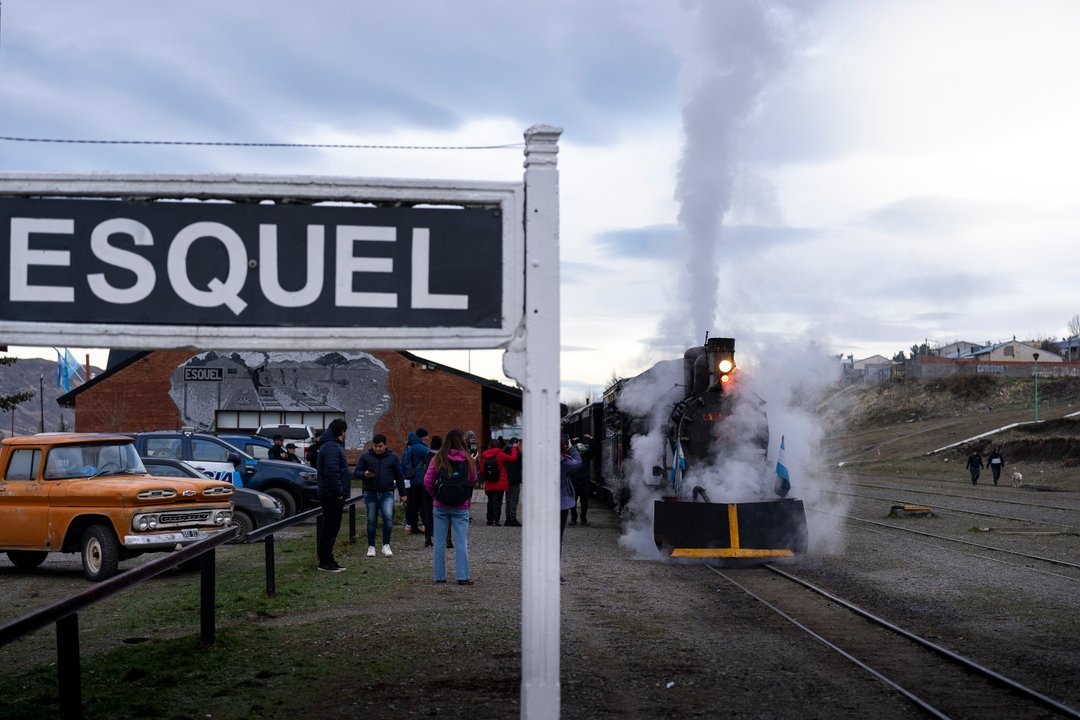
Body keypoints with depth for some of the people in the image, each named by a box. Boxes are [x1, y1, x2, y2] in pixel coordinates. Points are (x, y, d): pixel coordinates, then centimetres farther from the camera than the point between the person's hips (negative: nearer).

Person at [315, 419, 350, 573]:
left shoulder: (333, 445, 18)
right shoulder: (331, 447, -16)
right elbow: (332, 472, -25)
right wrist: (338, 492, -22)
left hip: (333, 496, 11)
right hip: (333, 496, -11)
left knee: (329, 529, 14)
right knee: (329, 529, -6)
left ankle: (328, 561, 20)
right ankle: (325, 562, -1)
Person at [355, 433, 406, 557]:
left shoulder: (392, 457, 4)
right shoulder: (366, 456, 3)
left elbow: (399, 476, 11)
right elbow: (356, 472, 6)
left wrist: (402, 494, 10)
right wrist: (364, 474, -17)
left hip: (387, 493, -1)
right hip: (370, 493, 1)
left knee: (388, 517, -16)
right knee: (371, 520, 5)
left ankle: (386, 545, -5)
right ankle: (371, 546, 17)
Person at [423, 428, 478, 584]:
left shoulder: (438, 460, -4)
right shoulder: (467, 461, -6)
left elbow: (427, 482, -4)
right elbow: (473, 482, 3)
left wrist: (436, 495, 9)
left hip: (441, 506, 1)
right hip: (460, 507, -1)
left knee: (440, 541, 9)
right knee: (461, 541, 2)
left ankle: (439, 576, 13)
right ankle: (463, 576, -1)